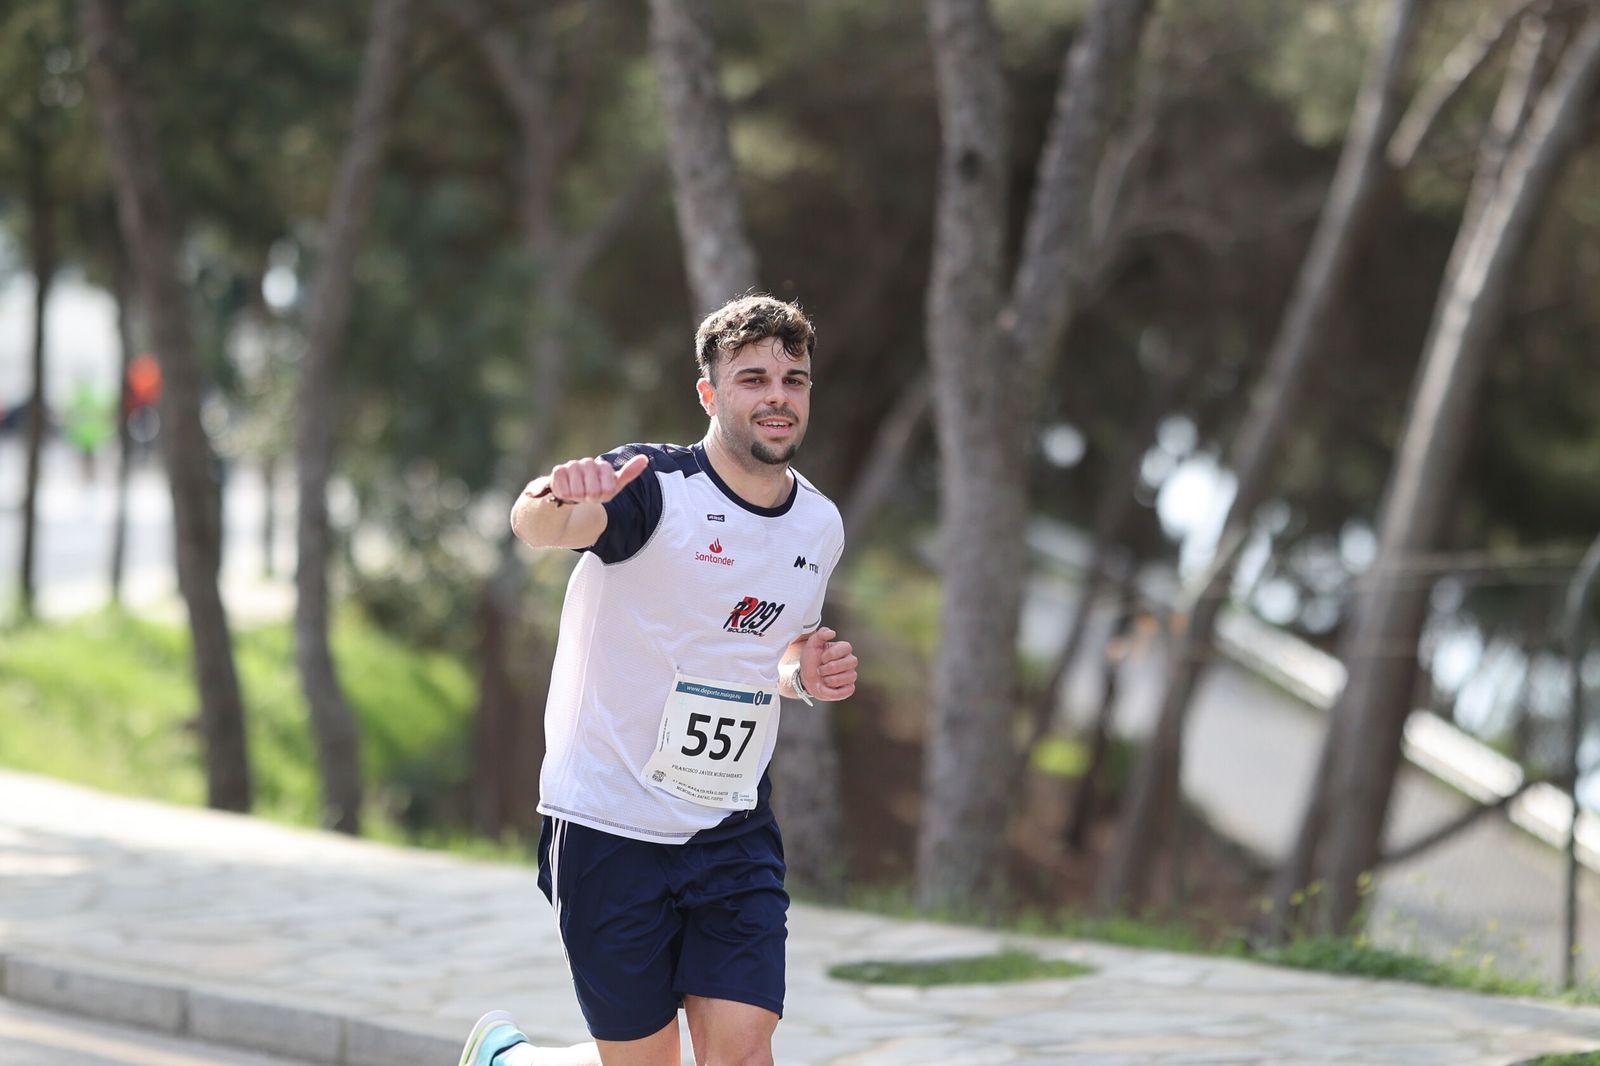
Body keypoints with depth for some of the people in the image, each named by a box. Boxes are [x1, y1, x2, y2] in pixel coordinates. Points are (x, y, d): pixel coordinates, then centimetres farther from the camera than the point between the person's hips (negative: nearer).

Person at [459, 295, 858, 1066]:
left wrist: (806, 676, 0)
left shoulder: (820, 527, 6)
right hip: (610, 824, -5)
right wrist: (555, 501, -60)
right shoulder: (655, 486, -14)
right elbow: (535, 527, -35)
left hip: (735, 834, 5)